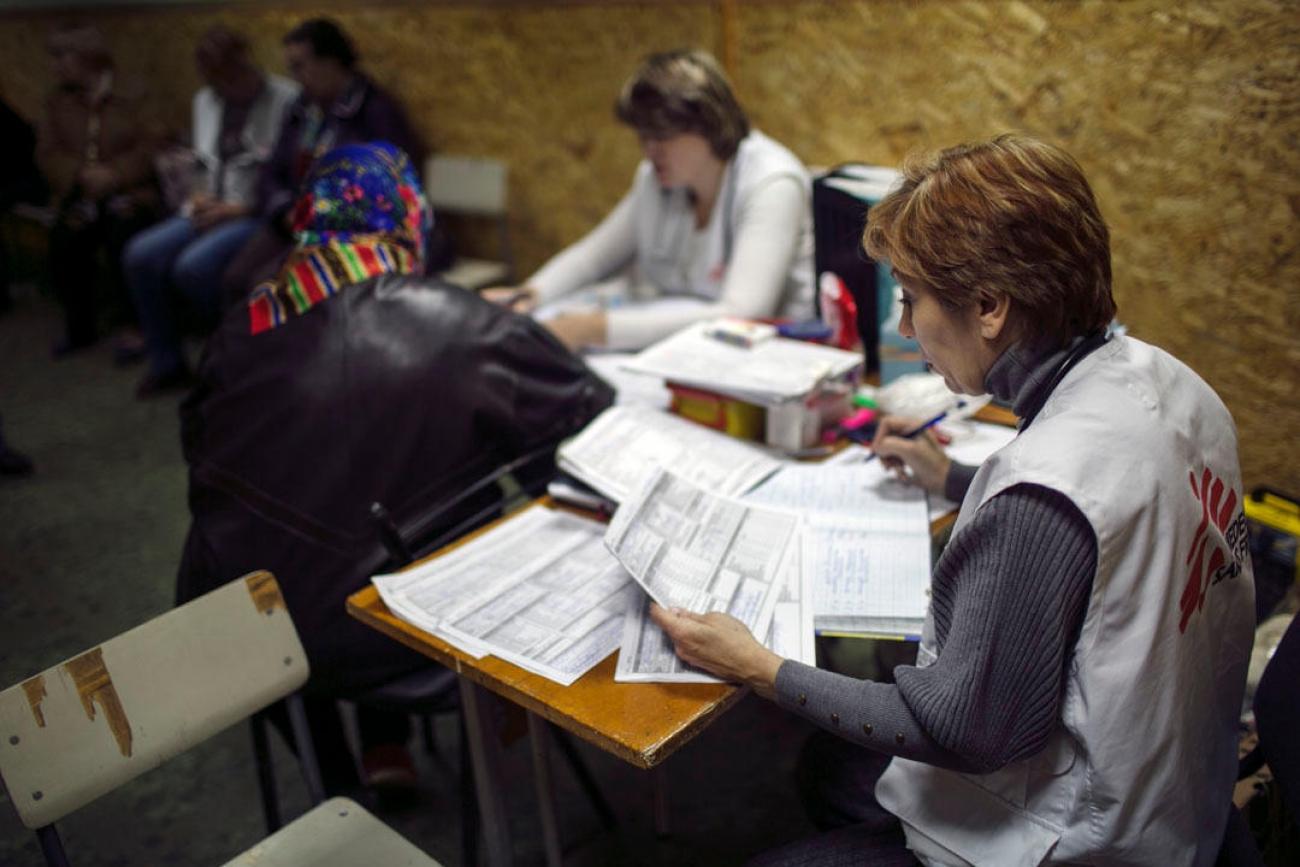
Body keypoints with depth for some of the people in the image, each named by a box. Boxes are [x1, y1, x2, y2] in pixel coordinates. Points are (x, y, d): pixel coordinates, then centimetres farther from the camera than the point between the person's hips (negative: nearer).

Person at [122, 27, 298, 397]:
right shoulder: (205, 100, 16)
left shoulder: (287, 99, -8)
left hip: (259, 214, -7)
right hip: (209, 212, 7)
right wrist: (197, 197, -1)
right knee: (140, 255, -15)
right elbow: (194, 161, 21)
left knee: (193, 265, -30)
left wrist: (237, 207, -16)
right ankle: (167, 364, -1)